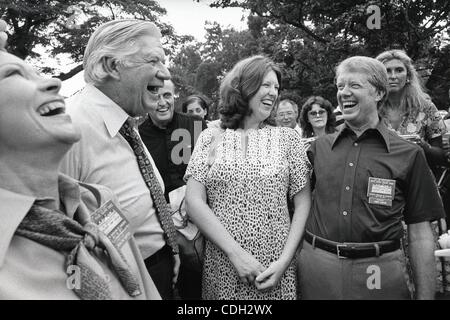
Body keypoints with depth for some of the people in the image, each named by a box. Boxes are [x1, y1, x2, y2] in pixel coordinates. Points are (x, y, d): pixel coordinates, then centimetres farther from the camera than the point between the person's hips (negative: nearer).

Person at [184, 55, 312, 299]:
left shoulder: (288, 138, 1)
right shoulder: (211, 138, 0)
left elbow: (303, 204, 0)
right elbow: (194, 202, -7)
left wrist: (284, 261, -11)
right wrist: (237, 253, -14)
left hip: (276, 269, 1)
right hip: (222, 267, 0)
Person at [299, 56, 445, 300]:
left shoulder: (409, 155, -3)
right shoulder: (318, 148, 3)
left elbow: (420, 235, -1)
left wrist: (424, 295, -3)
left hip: (379, 271, -1)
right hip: (316, 268, 2)